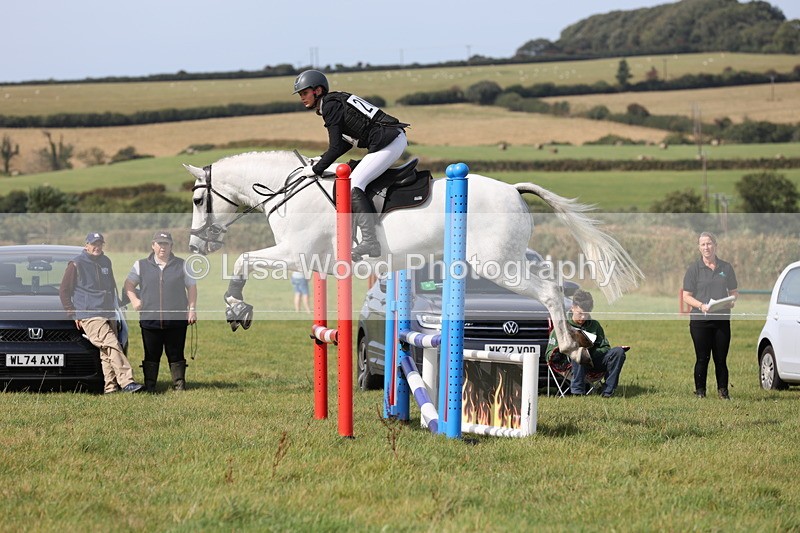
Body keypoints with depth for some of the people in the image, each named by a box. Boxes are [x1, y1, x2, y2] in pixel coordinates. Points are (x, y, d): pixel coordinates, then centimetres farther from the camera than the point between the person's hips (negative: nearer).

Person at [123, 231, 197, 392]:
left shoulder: (181, 265, 10)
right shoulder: (141, 265, 11)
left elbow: (192, 287, 12)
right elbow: (129, 284, 13)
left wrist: (192, 309, 4)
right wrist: (134, 299, -4)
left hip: (176, 320, 0)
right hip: (150, 320, 0)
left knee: (176, 355, 2)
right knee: (151, 356, 2)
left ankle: (179, 384, 7)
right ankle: (149, 387, 5)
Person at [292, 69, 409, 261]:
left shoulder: (330, 106, -10)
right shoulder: (335, 102, 20)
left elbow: (336, 148, -13)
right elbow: (346, 143, 26)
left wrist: (316, 169, -4)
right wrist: (322, 159, 20)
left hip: (388, 143, -10)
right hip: (396, 139, 10)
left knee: (353, 185, -14)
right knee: (356, 182, 17)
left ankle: (370, 241, -21)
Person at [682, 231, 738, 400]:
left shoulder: (726, 268, 10)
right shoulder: (694, 269, 2)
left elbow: (733, 292, 16)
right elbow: (687, 296, 0)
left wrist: (732, 302, -6)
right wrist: (701, 305, -17)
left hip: (722, 319, 2)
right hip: (700, 320, -2)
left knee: (721, 358, 3)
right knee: (702, 358, -1)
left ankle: (723, 390, 11)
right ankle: (700, 391, 6)